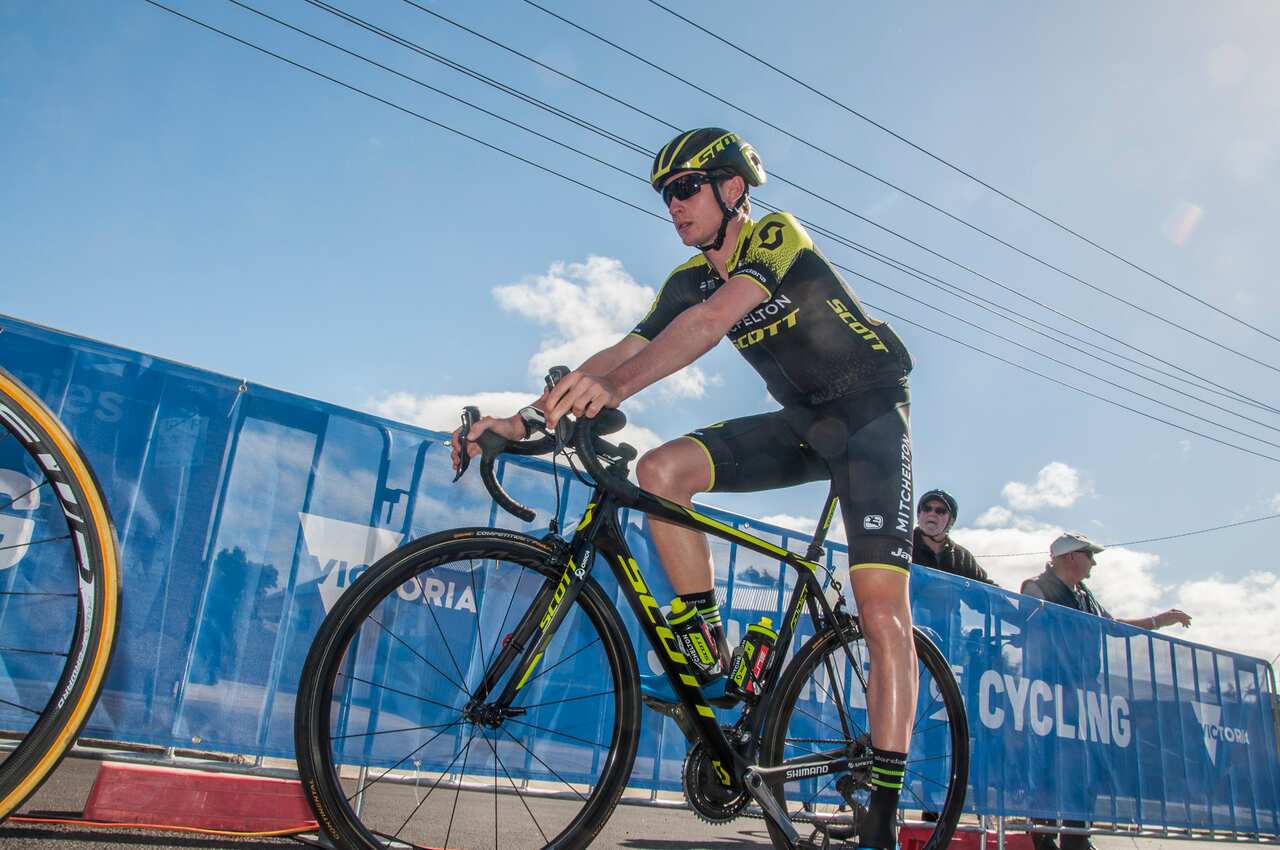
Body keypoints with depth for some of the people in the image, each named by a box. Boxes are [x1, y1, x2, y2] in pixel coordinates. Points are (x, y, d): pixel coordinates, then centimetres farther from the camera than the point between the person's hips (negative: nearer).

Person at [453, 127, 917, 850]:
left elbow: (713, 319, -37)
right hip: (802, 421, 6)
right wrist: (524, 420, -20)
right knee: (661, 469, -17)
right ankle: (711, 650, -8)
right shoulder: (690, 280, 2)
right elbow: (626, 350, -8)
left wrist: (614, 387, -51)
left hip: (871, 411, -6)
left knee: (882, 609, -17)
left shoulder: (777, 237, -18)